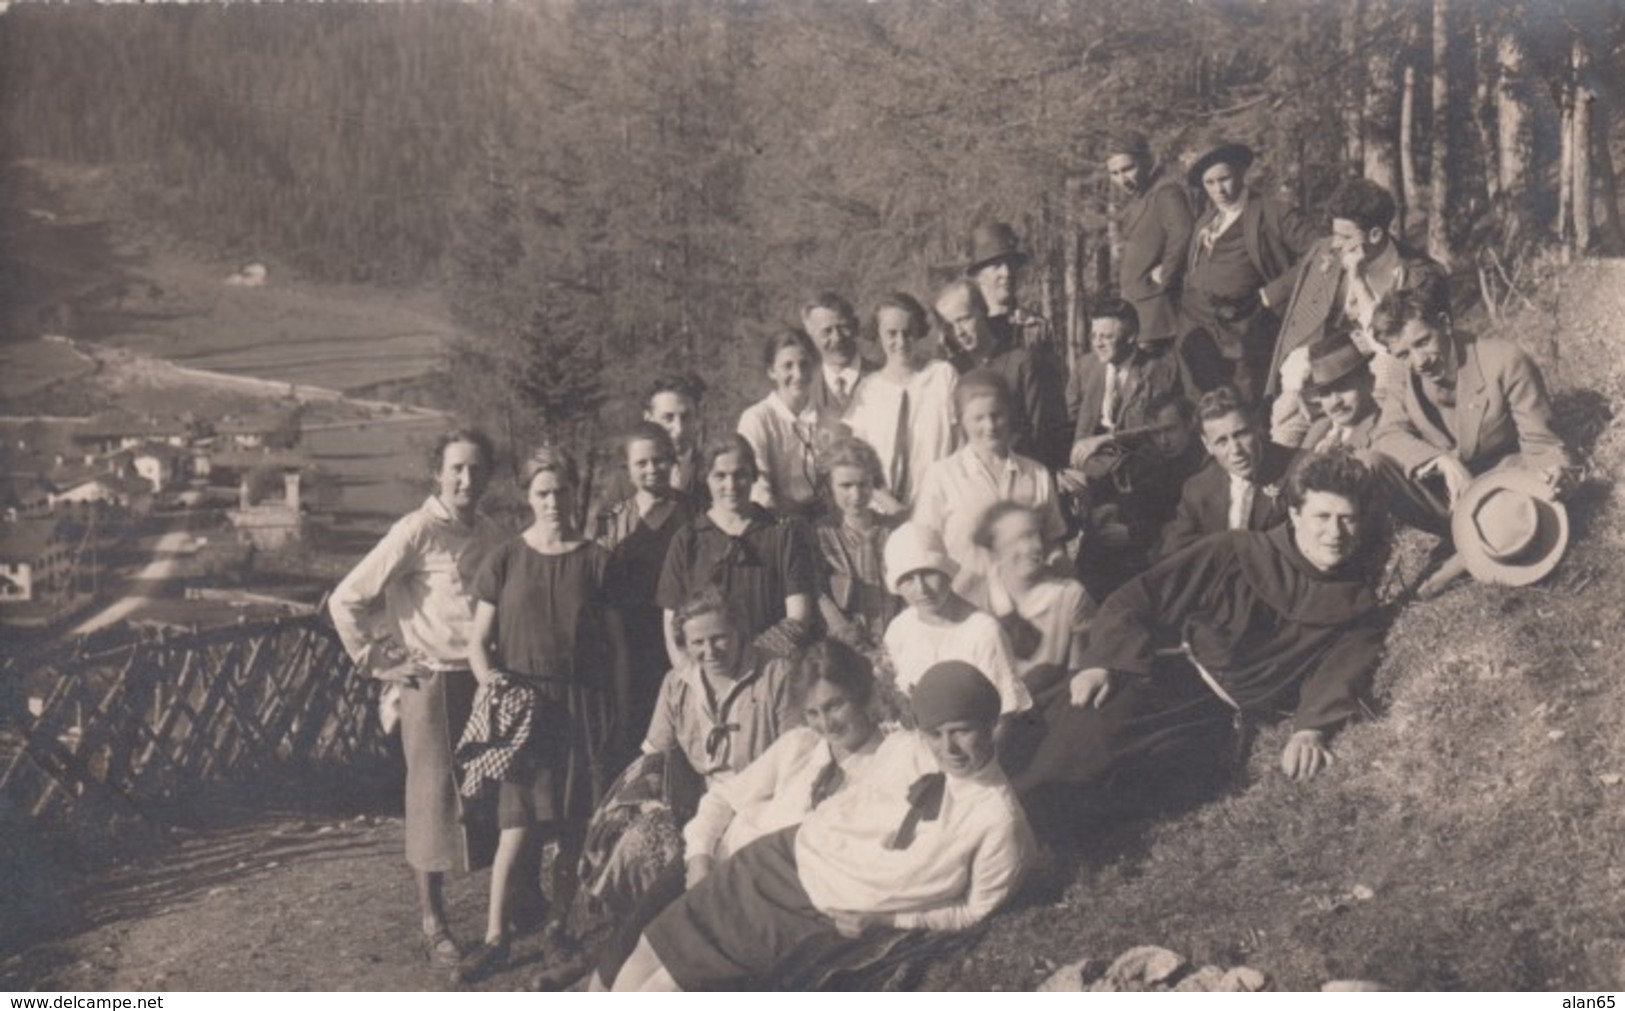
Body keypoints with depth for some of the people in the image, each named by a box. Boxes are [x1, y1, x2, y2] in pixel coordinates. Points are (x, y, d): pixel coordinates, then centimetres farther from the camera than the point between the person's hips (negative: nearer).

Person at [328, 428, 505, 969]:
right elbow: (346, 600, -11)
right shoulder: (417, 532, -9)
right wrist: (381, 662, -7)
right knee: (434, 796, -2)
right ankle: (433, 925, 7)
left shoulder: (491, 536, 9)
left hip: (484, 681, 5)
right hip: (431, 683, -5)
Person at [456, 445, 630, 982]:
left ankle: (563, 926, 23)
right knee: (517, 826, -8)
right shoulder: (505, 561, 3)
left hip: (581, 706, 1)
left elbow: (616, 644, 5)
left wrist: (620, 715, 3)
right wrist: (486, 675, -15)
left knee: (573, 829, 6)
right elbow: (479, 638, 5)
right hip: (520, 706, -1)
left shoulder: (596, 561, 3)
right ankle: (495, 938, 0)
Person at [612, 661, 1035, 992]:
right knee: (654, 948, 2)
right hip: (791, 858, 5)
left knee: (670, 986, -5)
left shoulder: (998, 818, -17)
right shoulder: (902, 748, -3)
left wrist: (885, 921, -13)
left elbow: (976, 910, -6)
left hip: (834, 917, -5)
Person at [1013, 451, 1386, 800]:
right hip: (1173, 671, 0)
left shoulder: (1357, 605, 12)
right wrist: (1102, 662, -13)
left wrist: (1311, 728, -28)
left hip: (1229, 718, 0)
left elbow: (1343, 670, -6)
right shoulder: (1235, 552, 7)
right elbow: (1136, 600, 4)